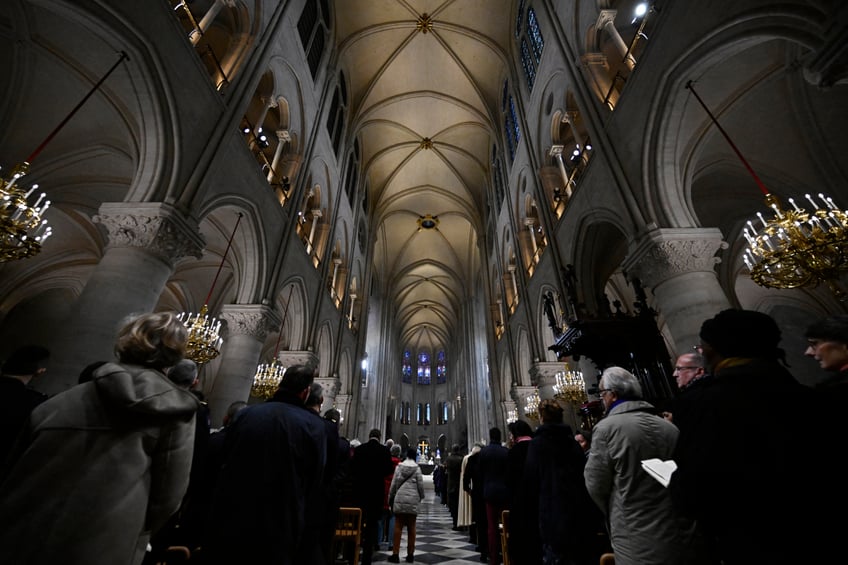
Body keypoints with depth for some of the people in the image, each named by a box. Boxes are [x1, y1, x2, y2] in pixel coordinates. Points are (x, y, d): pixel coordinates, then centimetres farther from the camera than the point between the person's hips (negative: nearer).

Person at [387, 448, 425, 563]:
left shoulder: (399, 467, 3)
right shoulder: (417, 468, -2)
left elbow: (393, 484, 4)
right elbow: (420, 484, -1)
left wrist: (391, 497, 15)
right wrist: (421, 496, 17)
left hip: (399, 499, 1)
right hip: (412, 500, -1)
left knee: (398, 527, 7)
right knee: (411, 528, 11)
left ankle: (395, 554, 7)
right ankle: (410, 554, 17)